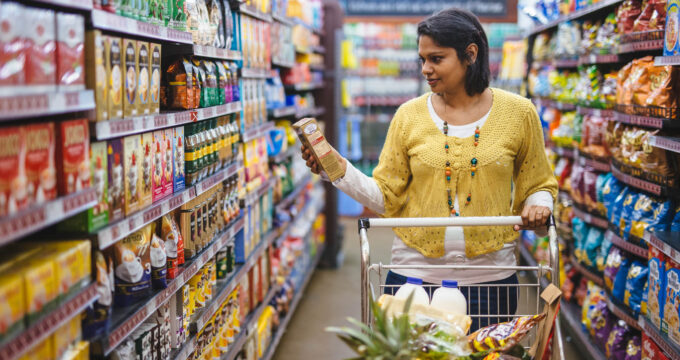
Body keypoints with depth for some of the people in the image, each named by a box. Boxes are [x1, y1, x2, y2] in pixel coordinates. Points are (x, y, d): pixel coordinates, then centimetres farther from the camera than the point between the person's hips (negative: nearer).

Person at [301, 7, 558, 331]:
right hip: (414, 273, 1)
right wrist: (340, 170, -12)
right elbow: (387, 196, 1)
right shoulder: (409, 116, 1)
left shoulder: (518, 113, 0)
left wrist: (538, 206, -10)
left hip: (489, 278, 0)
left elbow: (538, 185, 10)